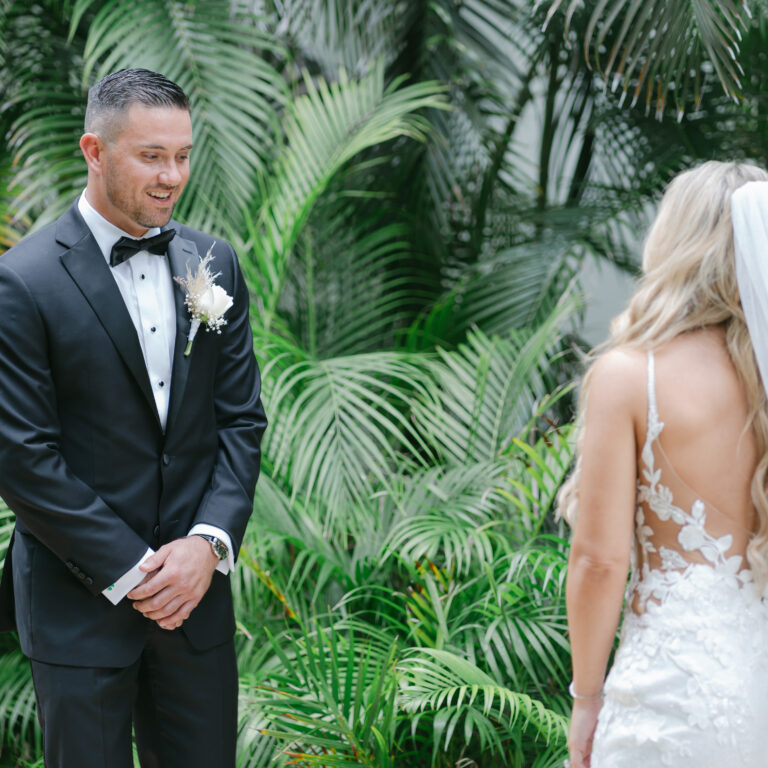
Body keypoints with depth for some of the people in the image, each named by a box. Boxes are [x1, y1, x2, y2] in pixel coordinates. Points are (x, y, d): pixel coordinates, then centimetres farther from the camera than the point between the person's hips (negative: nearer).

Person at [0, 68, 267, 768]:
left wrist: (209, 542, -8)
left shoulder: (214, 265, 6)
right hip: (79, 602, -4)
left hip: (194, 584, 4)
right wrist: (127, 572, -13)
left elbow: (241, 419, 6)